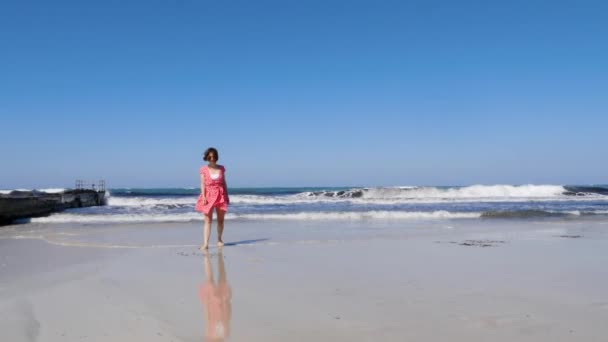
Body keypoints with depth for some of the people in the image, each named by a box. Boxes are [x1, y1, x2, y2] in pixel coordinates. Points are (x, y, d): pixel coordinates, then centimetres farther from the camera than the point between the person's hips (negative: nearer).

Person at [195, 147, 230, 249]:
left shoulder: (221, 168, 6)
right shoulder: (204, 169, 0)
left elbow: (224, 183, 10)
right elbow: (202, 184, -3)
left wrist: (227, 195, 7)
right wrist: (203, 197, -12)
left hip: (220, 195, 2)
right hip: (209, 196, -2)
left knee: (221, 220, 9)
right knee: (208, 221, -7)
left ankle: (219, 239, 28)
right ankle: (205, 243, -11)